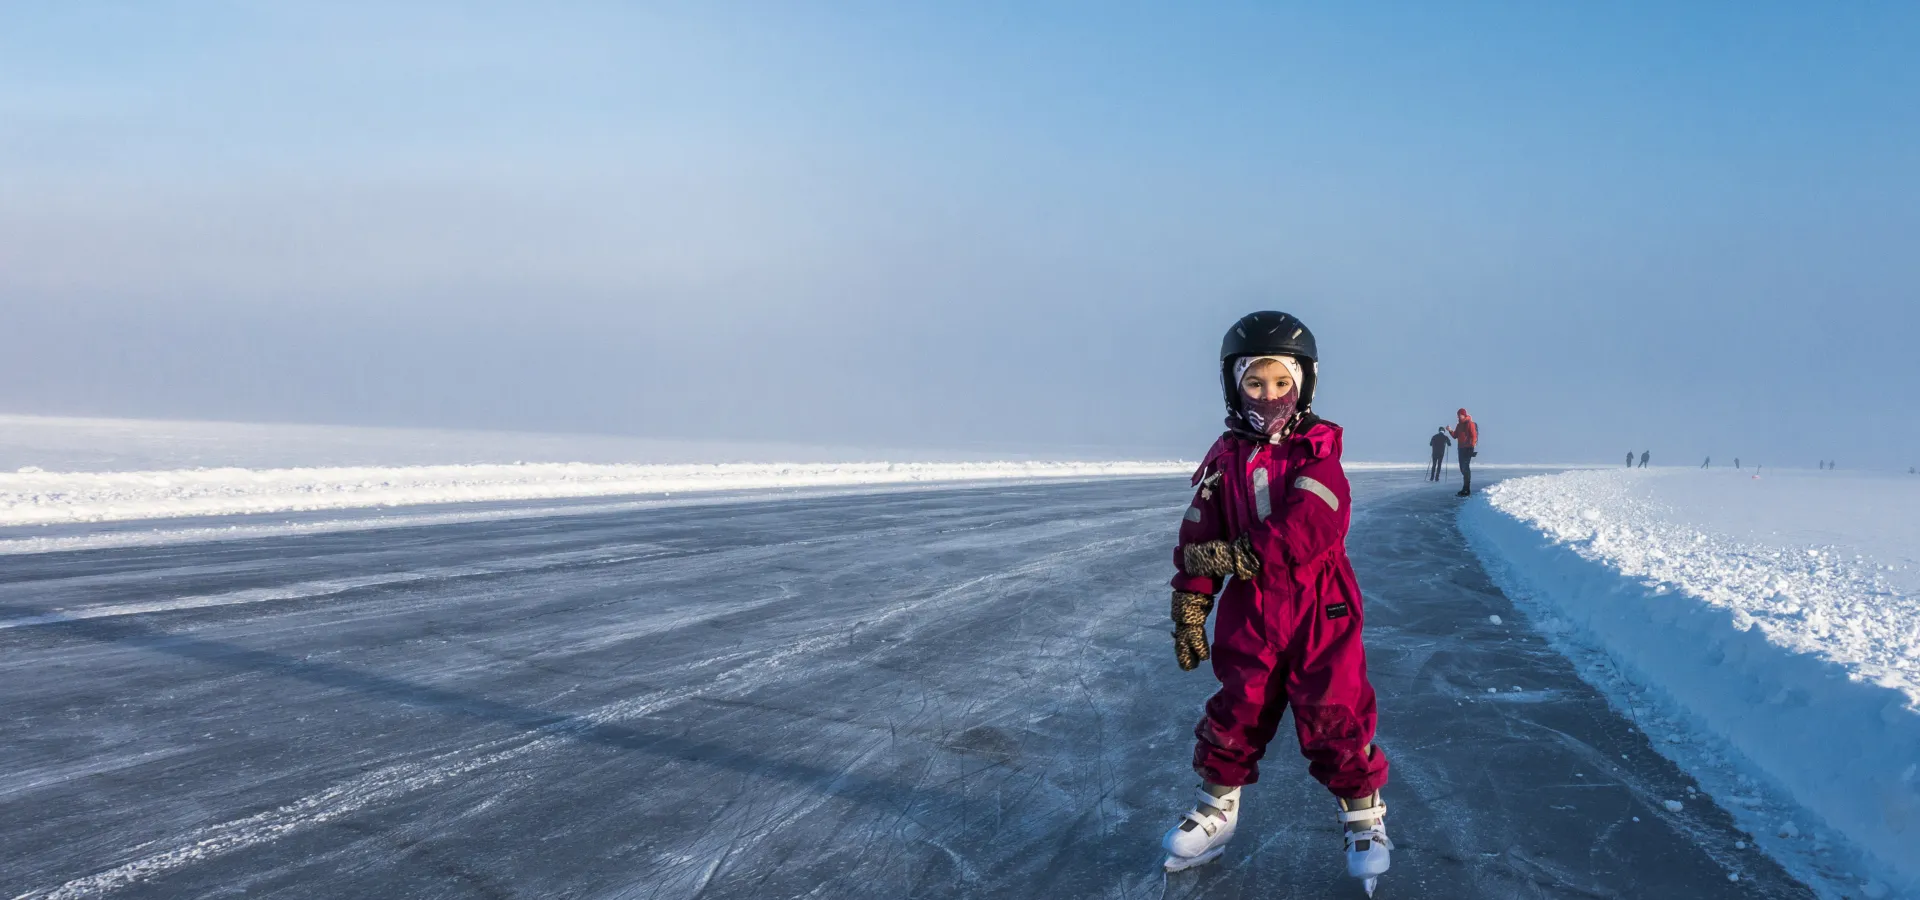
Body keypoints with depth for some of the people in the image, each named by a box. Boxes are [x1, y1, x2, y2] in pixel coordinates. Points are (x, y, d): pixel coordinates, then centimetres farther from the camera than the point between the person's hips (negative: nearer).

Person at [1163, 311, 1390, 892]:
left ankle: (1365, 817, 19)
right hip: (1250, 617, 3)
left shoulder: (1317, 449, -7)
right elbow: (1198, 543, 5)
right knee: (1235, 714, 11)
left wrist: (1239, 556, -21)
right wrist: (1189, 609, 0)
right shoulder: (1224, 459, 3)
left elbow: (1315, 526, -21)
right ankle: (1217, 807, 30)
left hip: (1322, 612, -3)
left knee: (1335, 719, 1)